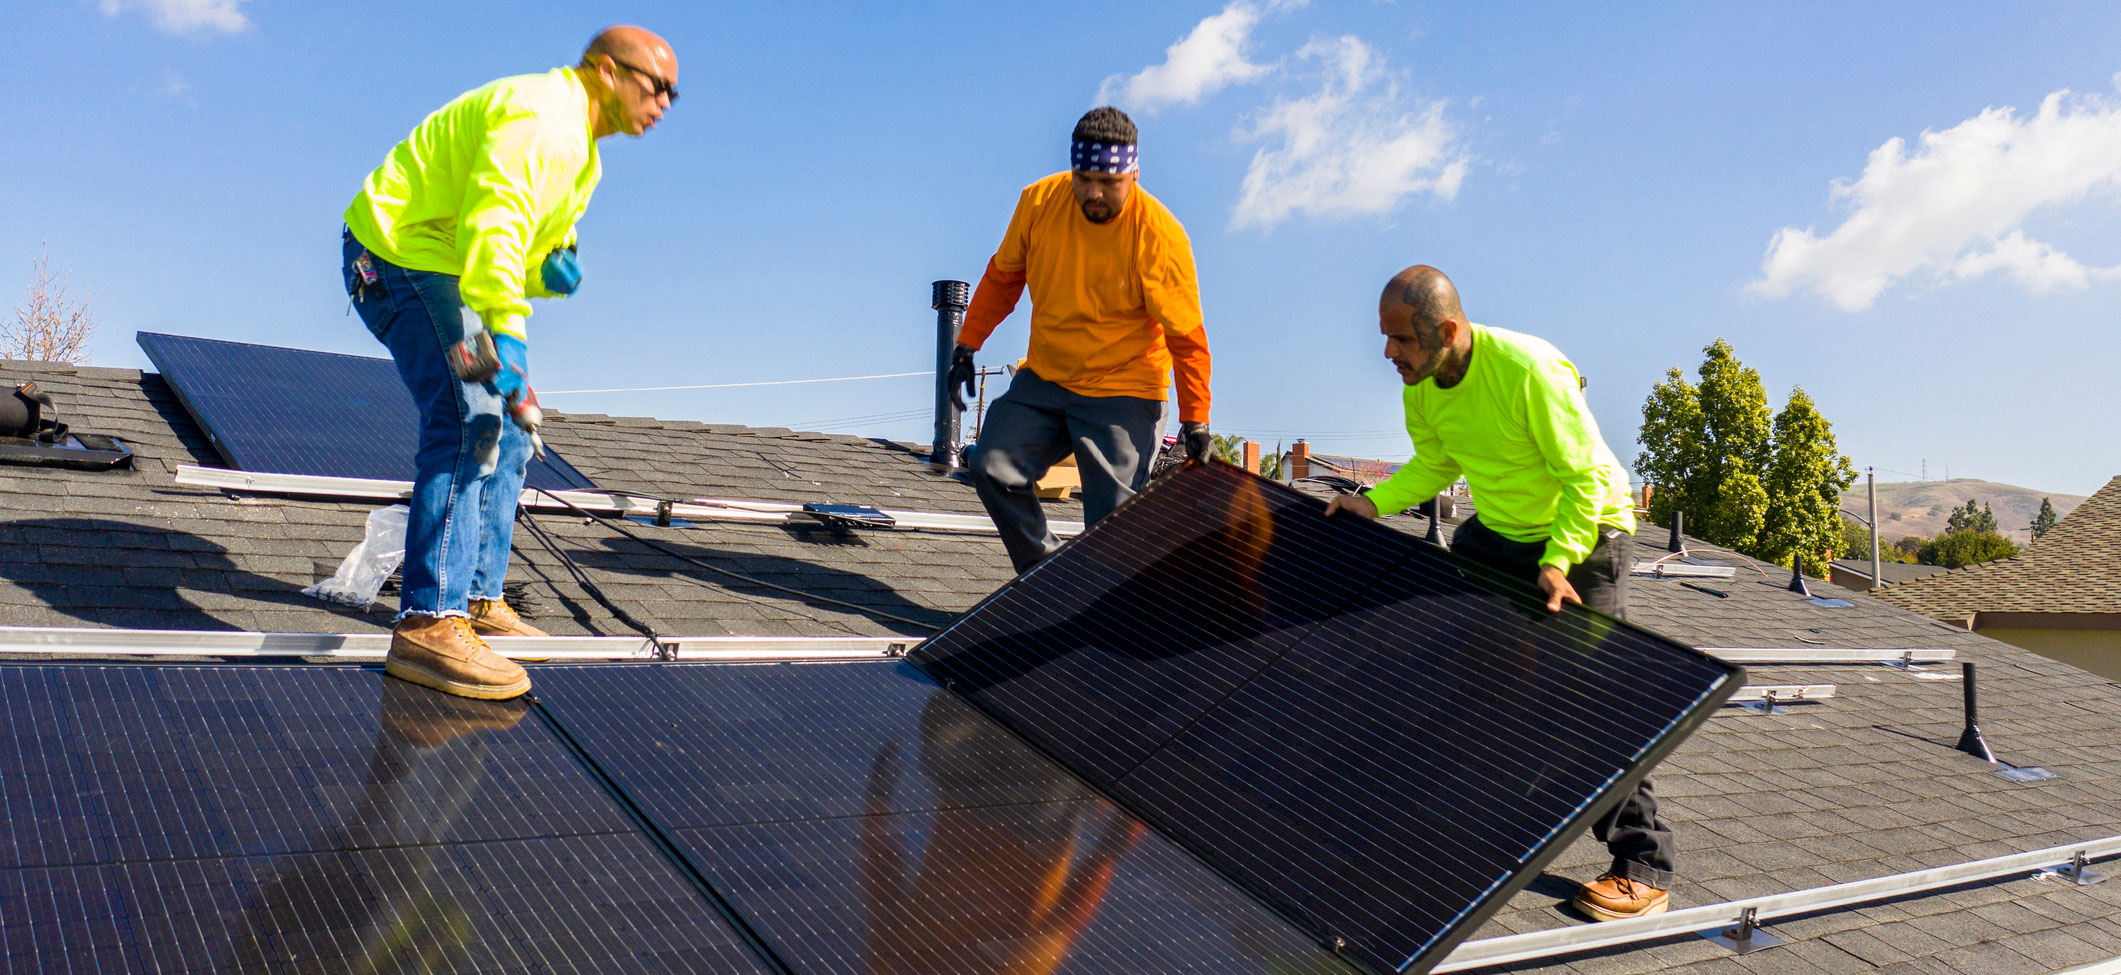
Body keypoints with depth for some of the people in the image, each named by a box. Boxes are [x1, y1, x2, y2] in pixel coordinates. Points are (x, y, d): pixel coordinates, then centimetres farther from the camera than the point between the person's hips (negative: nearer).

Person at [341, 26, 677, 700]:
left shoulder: (581, 155, 16)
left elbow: (524, 248, 18)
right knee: (468, 427, -23)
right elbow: (491, 228, -32)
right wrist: (507, 341, -40)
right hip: (399, 252, -11)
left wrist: (552, 271, -6)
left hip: (441, 268, 11)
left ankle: (475, 601, 17)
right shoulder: (542, 118, -19)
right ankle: (427, 627, -26)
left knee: (508, 434, 10)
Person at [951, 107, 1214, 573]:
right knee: (993, 470, -7)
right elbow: (1002, 277, 11)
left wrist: (1194, 419, -16)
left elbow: (1186, 336, -13)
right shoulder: (1039, 201, -6)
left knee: (1111, 523, -10)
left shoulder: (1160, 236, -18)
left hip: (1122, 394, -4)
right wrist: (968, 343, 12)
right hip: (1042, 379, 5)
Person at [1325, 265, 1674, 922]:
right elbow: (1434, 465, 7)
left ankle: (1643, 868, -3)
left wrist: (1557, 559, -40)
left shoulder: (1527, 370, -31)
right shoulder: (1422, 383, -8)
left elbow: (1587, 477, -27)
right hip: (1498, 534, 8)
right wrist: (1376, 502, -8)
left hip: (1586, 531, -7)